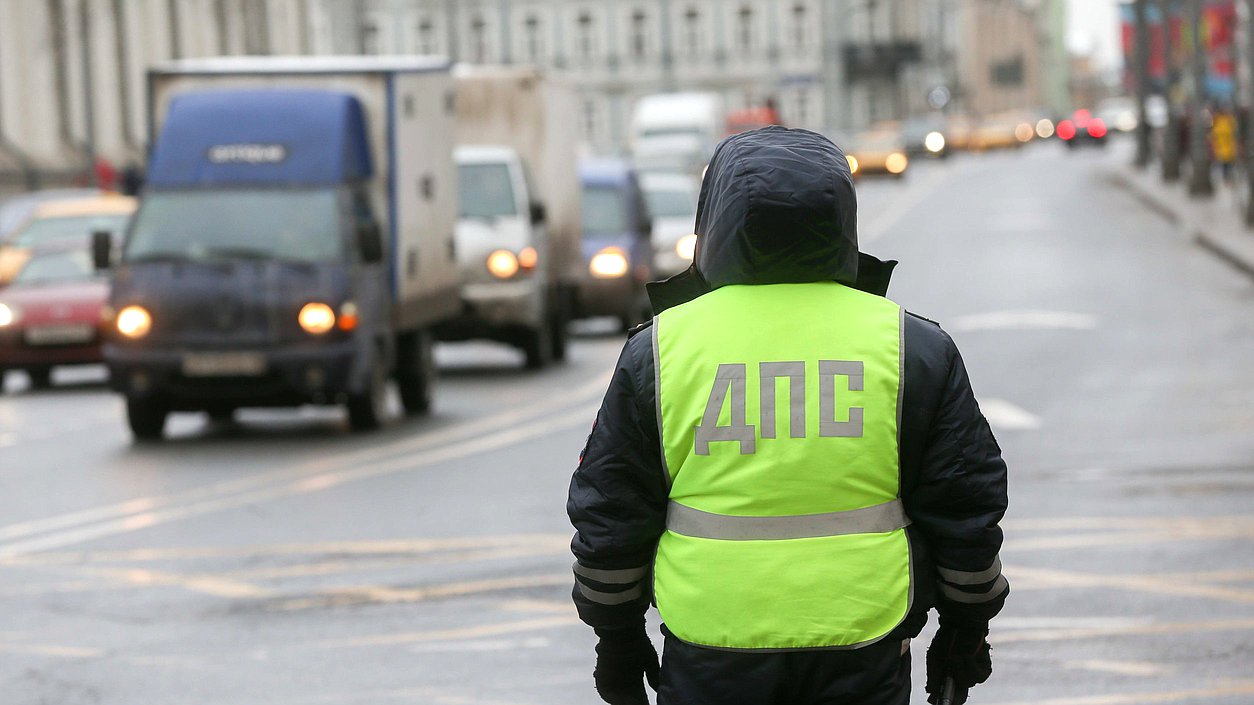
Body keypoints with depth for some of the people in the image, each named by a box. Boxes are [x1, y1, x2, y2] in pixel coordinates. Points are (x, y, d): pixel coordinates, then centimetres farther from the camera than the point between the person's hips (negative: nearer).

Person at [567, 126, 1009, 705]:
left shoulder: (658, 350, 1)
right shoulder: (912, 347, 1)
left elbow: (608, 520, 6)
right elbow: (967, 508, 6)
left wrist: (618, 639, 17)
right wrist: (965, 630, 18)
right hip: (862, 655, 0)